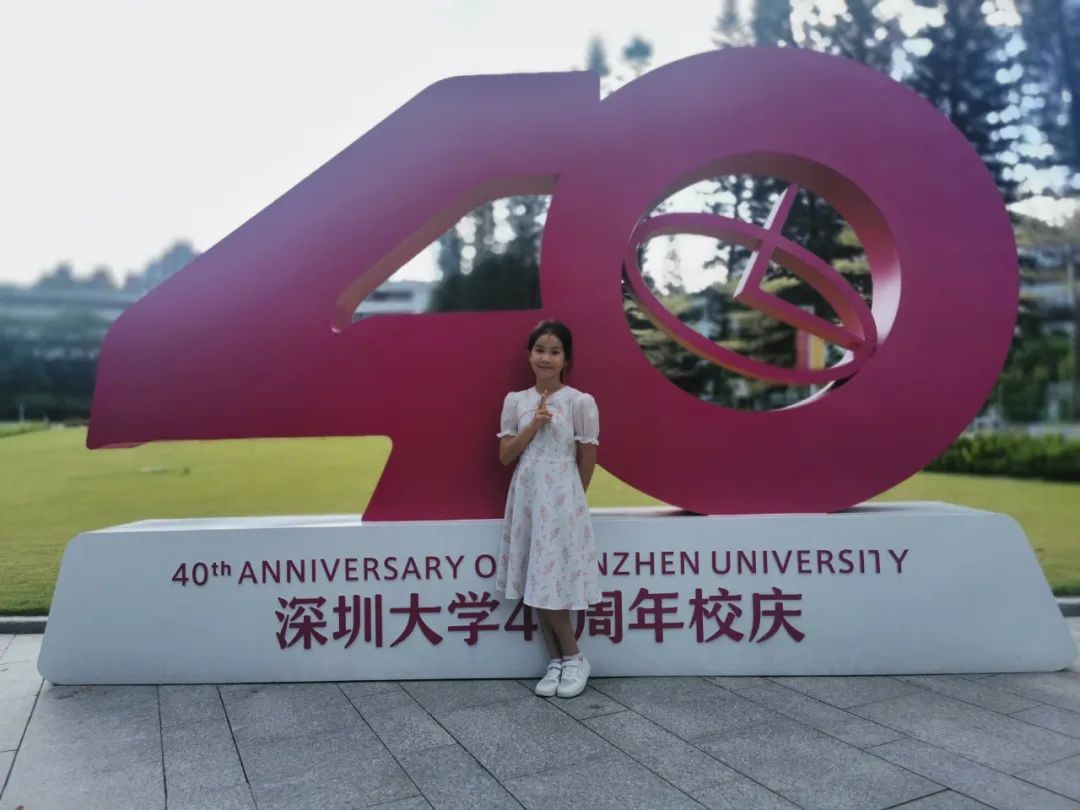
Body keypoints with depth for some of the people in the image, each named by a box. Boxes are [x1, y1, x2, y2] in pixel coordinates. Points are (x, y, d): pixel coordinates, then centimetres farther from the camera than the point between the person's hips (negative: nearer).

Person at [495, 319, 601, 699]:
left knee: (552, 583, -4)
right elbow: (505, 455, 1)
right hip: (526, 499, 5)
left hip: (562, 500, -4)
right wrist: (533, 425, -10)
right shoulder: (515, 401, 5)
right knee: (535, 584, 7)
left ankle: (573, 658, 16)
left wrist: (570, 497, 7)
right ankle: (557, 660, 20)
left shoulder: (580, 402, -7)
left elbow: (587, 460, -1)